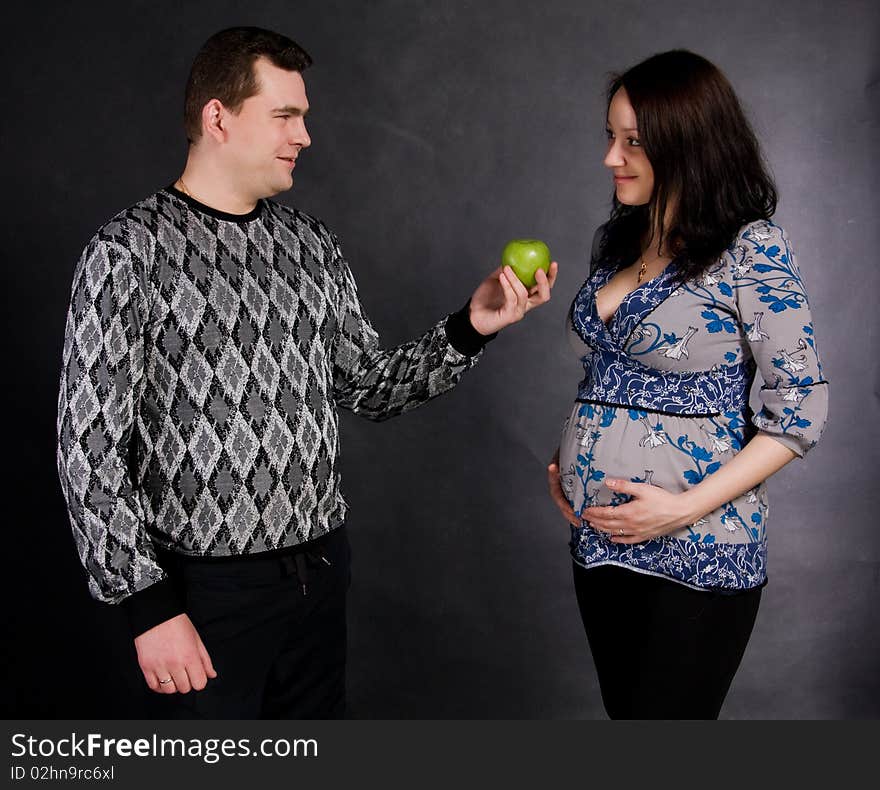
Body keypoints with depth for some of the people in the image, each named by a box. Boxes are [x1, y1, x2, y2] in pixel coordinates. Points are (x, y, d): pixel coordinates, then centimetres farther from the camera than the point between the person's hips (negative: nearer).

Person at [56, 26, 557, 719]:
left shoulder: (313, 245, 6)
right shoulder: (129, 253, -11)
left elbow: (369, 387, 10)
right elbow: (90, 449, -12)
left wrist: (471, 327, -4)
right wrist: (150, 607, -15)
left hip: (321, 564, 6)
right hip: (209, 584, -5)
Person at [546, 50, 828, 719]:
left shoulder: (751, 248, -11)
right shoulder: (616, 241, 9)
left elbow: (801, 412, -12)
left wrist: (686, 507, -18)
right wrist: (566, 461, 5)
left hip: (696, 550, -6)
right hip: (598, 537, 7)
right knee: (624, 708, 17)